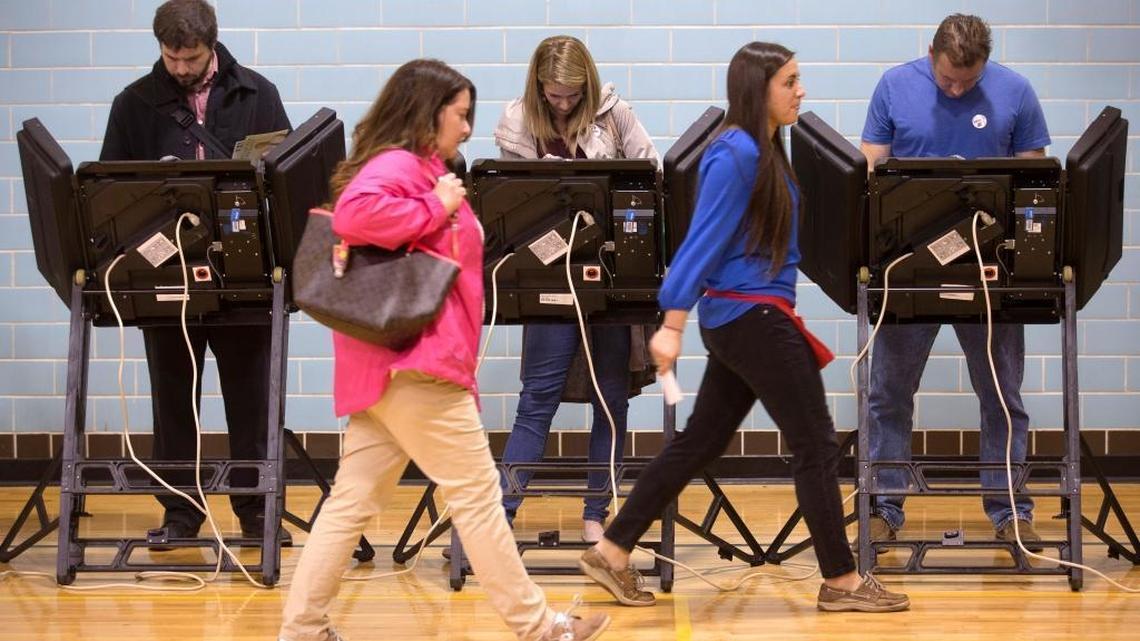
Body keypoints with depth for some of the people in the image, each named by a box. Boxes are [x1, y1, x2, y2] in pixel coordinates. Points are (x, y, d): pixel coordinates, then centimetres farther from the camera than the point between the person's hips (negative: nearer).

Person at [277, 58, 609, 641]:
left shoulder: (413, 169, 20)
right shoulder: (398, 165, -12)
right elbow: (355, 212, -31)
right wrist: (436, 210, -19)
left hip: (390, 364, 10)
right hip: (415, 360, -10)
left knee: (353, 500, 8)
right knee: (475, 492, -3)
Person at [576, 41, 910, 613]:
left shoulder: (763, 149, 13)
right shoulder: (735, 153, -16)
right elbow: (703, 242, -19)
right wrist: (673, 326, -21)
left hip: (746, 318, 10)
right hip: (753, 317, -10)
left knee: (699, 442, 12)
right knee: (817, 446, -2)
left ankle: (612, 552, 16)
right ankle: (841, 581, 7)